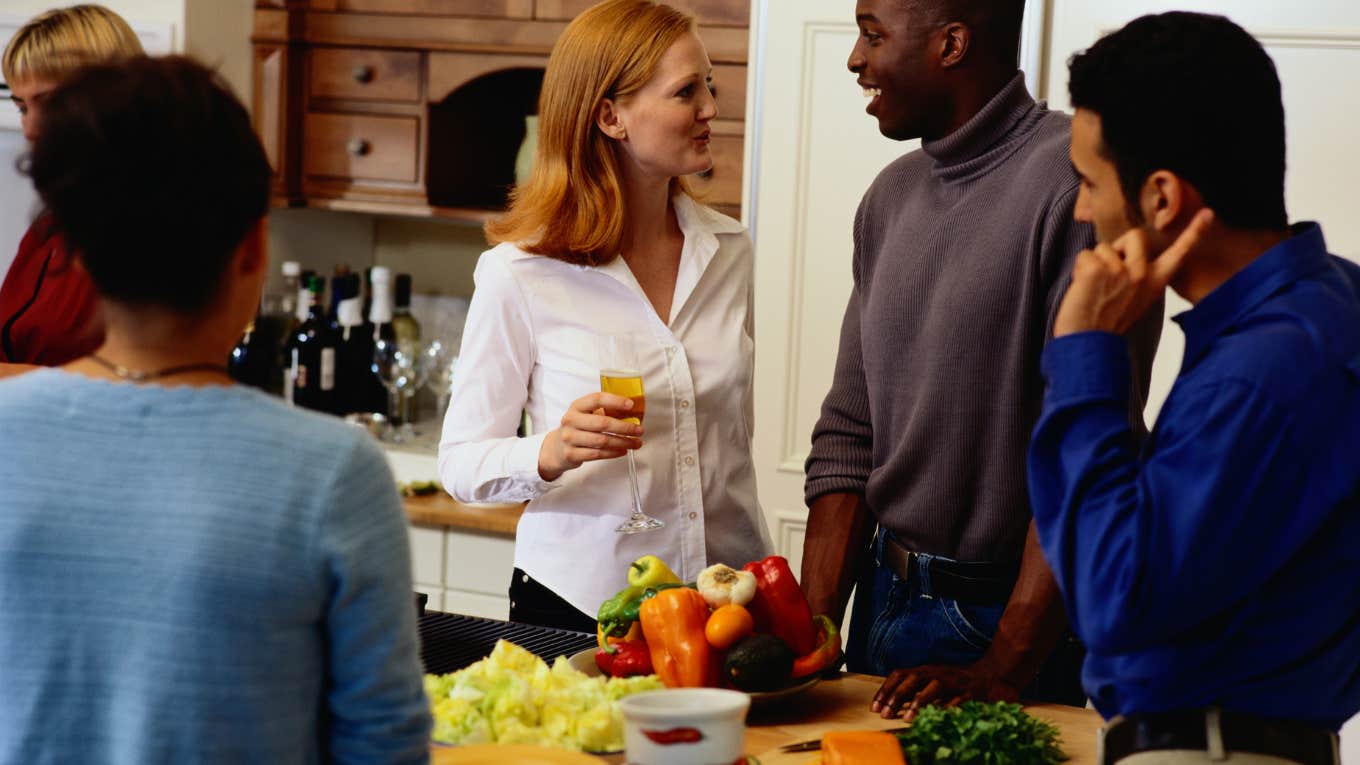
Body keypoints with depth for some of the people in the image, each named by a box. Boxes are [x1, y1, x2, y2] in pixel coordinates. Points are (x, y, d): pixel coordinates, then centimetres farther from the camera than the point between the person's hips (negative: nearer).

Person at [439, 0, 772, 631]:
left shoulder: (727, 252, 3)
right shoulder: (520, 274, -12)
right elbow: (461, 462, -9)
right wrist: (552, 454, -28)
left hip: (726, 599, 4)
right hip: (579, 601, -4)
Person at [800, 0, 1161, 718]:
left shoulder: (1076, 180, -16)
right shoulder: (891, 196, 9)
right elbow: (850, 432, 9)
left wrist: (1003, 670, -22)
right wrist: (813, 633, -2)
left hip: (1023, 614, -7)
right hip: (887, 600, 7)